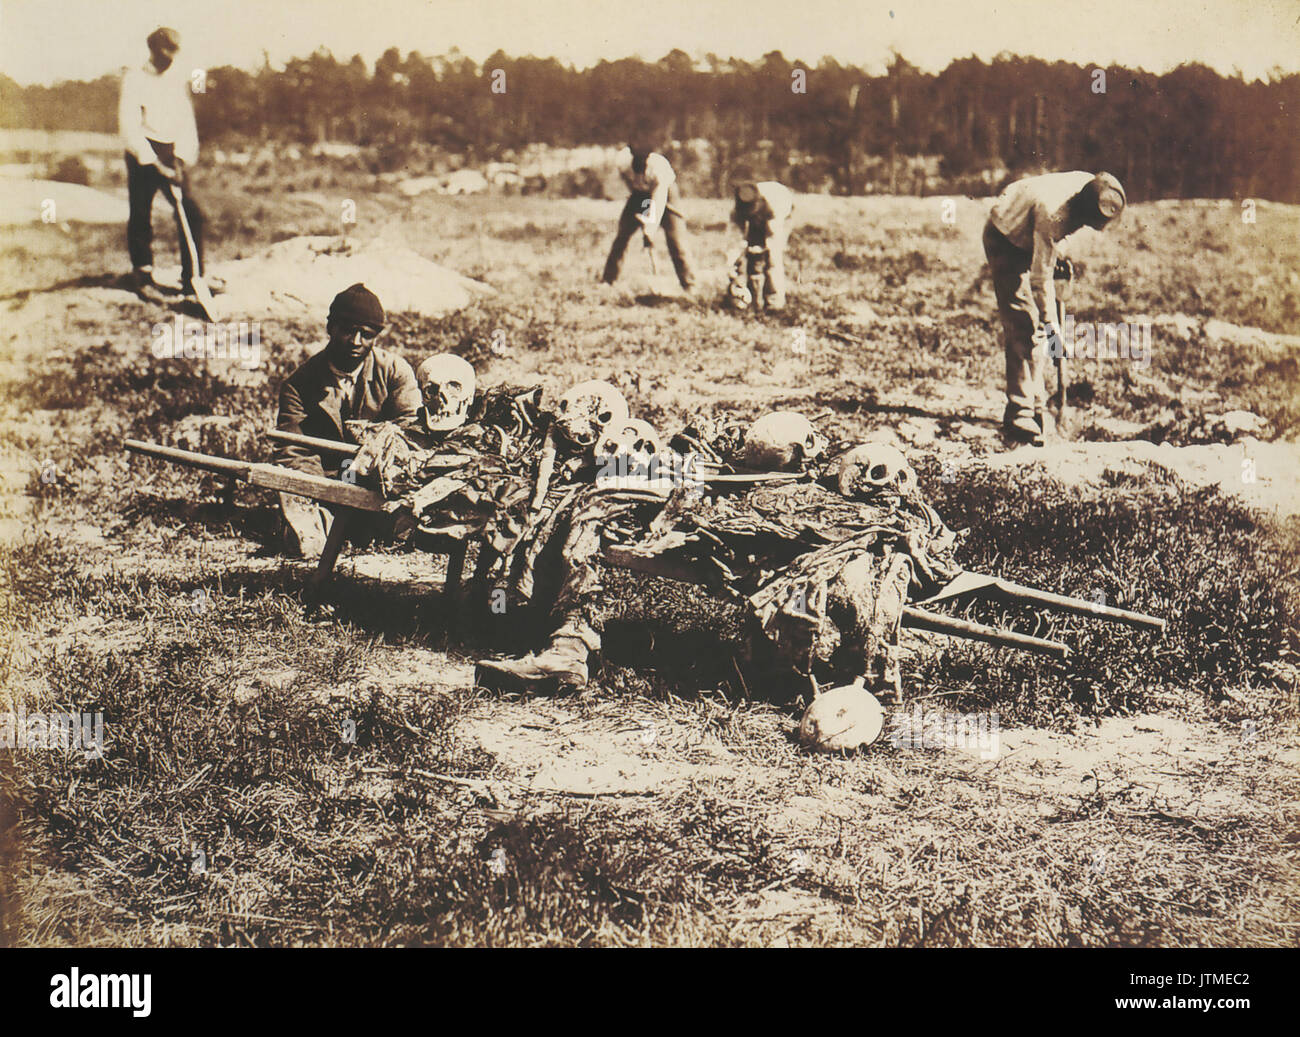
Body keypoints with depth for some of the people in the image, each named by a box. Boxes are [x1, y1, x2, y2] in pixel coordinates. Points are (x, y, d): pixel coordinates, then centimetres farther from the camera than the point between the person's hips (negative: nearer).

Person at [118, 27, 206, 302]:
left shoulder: (178, 78, 10)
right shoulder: (134, 78, -6)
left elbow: (186, 121, 8)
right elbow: (129, 126, -12)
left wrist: (182, 158, -6)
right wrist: (155, 164, -18)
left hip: (172, 153, 4)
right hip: (143, 154, -4)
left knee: (192, 214, -3)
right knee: (140, 216, -1)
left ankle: (191, 279, 5)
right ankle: (143, 277, 12)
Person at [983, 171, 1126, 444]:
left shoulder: (1093, 189, -18)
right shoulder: (1052, 214, -40)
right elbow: (1041, 275, -32)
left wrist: (1058, 249, 1)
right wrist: (1050, 321, -27)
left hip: (1030, 238, 8)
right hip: (1006, 239, -8)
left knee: (1037, 328, 8)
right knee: (1023, 326, -16)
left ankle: (1035, 406, 17)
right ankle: (1019, 417, -16)